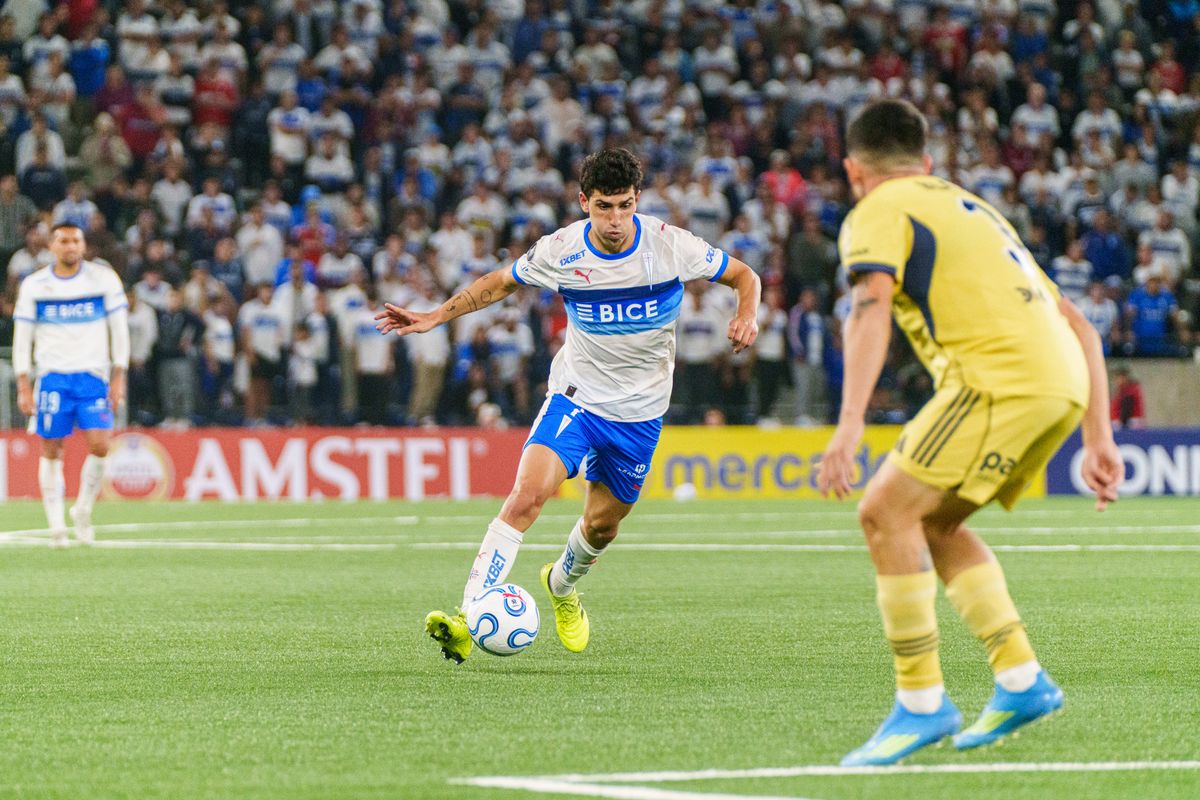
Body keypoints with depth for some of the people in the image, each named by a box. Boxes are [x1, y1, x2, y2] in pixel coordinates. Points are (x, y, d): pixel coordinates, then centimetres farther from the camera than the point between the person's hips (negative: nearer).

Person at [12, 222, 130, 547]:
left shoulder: (103, 279, 2)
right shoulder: (34, 285, 3)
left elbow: (119, 329, 4)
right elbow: (22, 338, 6)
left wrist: (118, 377, -2)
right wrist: (24, 386, 0)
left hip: (93, 375, 0)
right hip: (51, 376, 0)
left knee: (99, 445, -13)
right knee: (51, 452, -1)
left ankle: (83, 511, 9)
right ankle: (56, 526, 8)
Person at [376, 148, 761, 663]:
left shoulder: (670, 245, -13)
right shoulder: (559, 251, -10)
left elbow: (743, 276, 0)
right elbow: (500, 282, 8)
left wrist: (747, 316, -21)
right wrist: (435, 317, 0)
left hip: (640, 412, 1)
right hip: (575, 394, -1)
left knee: (602, 525, 11)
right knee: (527, 494, -23)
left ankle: (562, 585, 47)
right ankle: (469, 618, -27)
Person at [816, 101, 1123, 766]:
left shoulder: (878, 213, 8)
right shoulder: (968, 207, 33)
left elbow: (870, 309, -14)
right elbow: (1078, 326, 30)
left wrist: (849, 426, -25)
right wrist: (1097, 441, 27)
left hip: (1001, 374, -8)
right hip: (1064, 379, 8)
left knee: (885, 511, -6)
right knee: (933, 522, 19)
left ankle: (922, 703, -8)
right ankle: (1021, 680, 14)